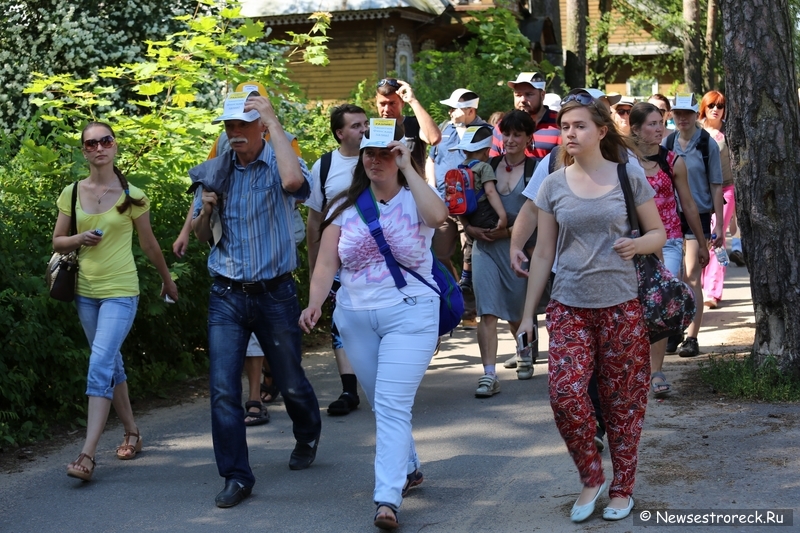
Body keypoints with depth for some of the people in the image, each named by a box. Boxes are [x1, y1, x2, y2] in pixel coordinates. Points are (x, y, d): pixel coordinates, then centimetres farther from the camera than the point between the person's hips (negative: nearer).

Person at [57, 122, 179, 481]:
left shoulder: (132, 196, -4)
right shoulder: (72, 193, 3)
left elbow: (149, 244, 8)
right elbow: (57, 241, 10)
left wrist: (167, 280, 17)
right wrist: (79, 239, -11)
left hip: (120, 292, -4)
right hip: (85, 291, 4)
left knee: (100, 365, -16)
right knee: (111, 364, 15)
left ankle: (87, 455, -19)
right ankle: (132, 433, 30)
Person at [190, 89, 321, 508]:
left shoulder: (279, 164, -7)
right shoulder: (214, 172, 5)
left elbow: (293, 181, -34)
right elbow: (202, 236, 15)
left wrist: (274, 123, -25)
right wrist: (205, 210, -8)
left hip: (274, 294, -2)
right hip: (226, 296, 3)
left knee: (290, 382, 13)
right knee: (223, 389, -6)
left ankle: (307, 436, 44)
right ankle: (236, 476, 5)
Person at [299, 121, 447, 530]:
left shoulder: (414, 200, -3)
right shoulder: (345, 207, 6)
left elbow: (438, 216, -28)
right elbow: (326, 262, -2)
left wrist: (408, 169, -20)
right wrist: (315, 303, -19)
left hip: (409, 315, -5)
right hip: (355, 317, 5)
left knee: (392, 405, -14)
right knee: (381, 404, 16)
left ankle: (387, 498, -16)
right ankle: (408, 469, 37)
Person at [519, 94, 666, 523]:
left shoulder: (629, 177, -1)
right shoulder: (553, 186, 4)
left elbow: (659, 233, 6)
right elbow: (543, 254, 7)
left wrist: (637, 244, -17)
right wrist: (528, 314, 6)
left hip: (621, 306, -1)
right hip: (569, 307, 1)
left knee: (622, 399, 4)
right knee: (565, 392, -14)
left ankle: (622, 487, 23)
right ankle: (590, 478, 8)